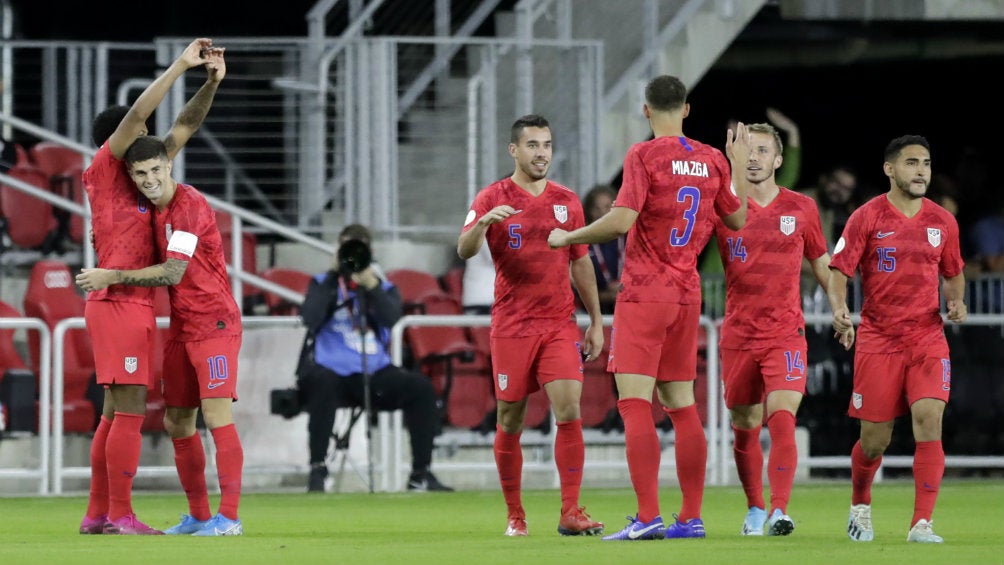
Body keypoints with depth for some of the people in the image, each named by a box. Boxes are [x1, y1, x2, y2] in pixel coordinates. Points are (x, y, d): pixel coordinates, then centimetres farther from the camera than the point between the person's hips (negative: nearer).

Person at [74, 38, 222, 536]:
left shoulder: (137, 173, 17)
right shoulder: (103, 170, -4)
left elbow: (186, 124, 19)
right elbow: (137, 113, -15)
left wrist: (211, 81, 7)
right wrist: (181, 64, -13)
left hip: (132, 305, 9)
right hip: (120, 304, -9)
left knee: (117, 412, 9)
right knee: (130, 410, -11)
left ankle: (97, 514, 12)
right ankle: (120, 515, -12)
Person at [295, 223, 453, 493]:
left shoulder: (383, 286, 13)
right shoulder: (323, 284, 8)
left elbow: (390, 318, -9)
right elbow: (310, 318, -12)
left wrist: (369, 284, -21)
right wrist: (334, 275, -11)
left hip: (374, 375, 3)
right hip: (331, 370, -3)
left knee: (421, 387, -19)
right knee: (322, 383, -38)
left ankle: (421, 474, -11)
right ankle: (317, 471, -30)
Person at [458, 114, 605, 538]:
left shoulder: (567, 201, 10)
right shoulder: (493, 198, -1)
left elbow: (580, 264, 16)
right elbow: (464, 250, -14)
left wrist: (596, 322, 12)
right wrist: (484, 221, -35)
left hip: (560, 324, 2)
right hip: (511, 325, -2)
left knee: (569, 410, -13)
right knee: (510, 422, 3)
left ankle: (570, 512, -13)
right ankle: (514, 515, 15)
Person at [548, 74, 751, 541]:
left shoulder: (644, 156, -10)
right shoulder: (712, 161, 8)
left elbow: (621, 221, -19)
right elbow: (737, 218, 20)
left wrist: (567, 238, -5)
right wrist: (739, 166, 34)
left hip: (644, 293, -6)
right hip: (687, 295, 6)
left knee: (634, 402, -9)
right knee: (681, 405, 11)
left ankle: (648, 517, -19)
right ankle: (691, 517, 11)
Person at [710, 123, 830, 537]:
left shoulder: (801, 208, 5)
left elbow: (822, 264, 15)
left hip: (786, 334, -1)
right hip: (738, 335, 1)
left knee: (782, 417, -18)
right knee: (744, 428, 8)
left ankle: (778, 511, -23)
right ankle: (755, 510, 25)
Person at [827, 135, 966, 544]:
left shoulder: (942, 221, 7)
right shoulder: (867, 217, -3)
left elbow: (953, 273, 20)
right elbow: (839, 271, -4)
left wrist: (955, 302, -1)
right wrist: (840, 311, -23)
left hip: (928, 338, 2)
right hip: (878, 339, -2)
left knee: (929, 419, -18)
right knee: (875, 439, 2)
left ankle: (922, 524, -17)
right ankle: (860, 506, 33)